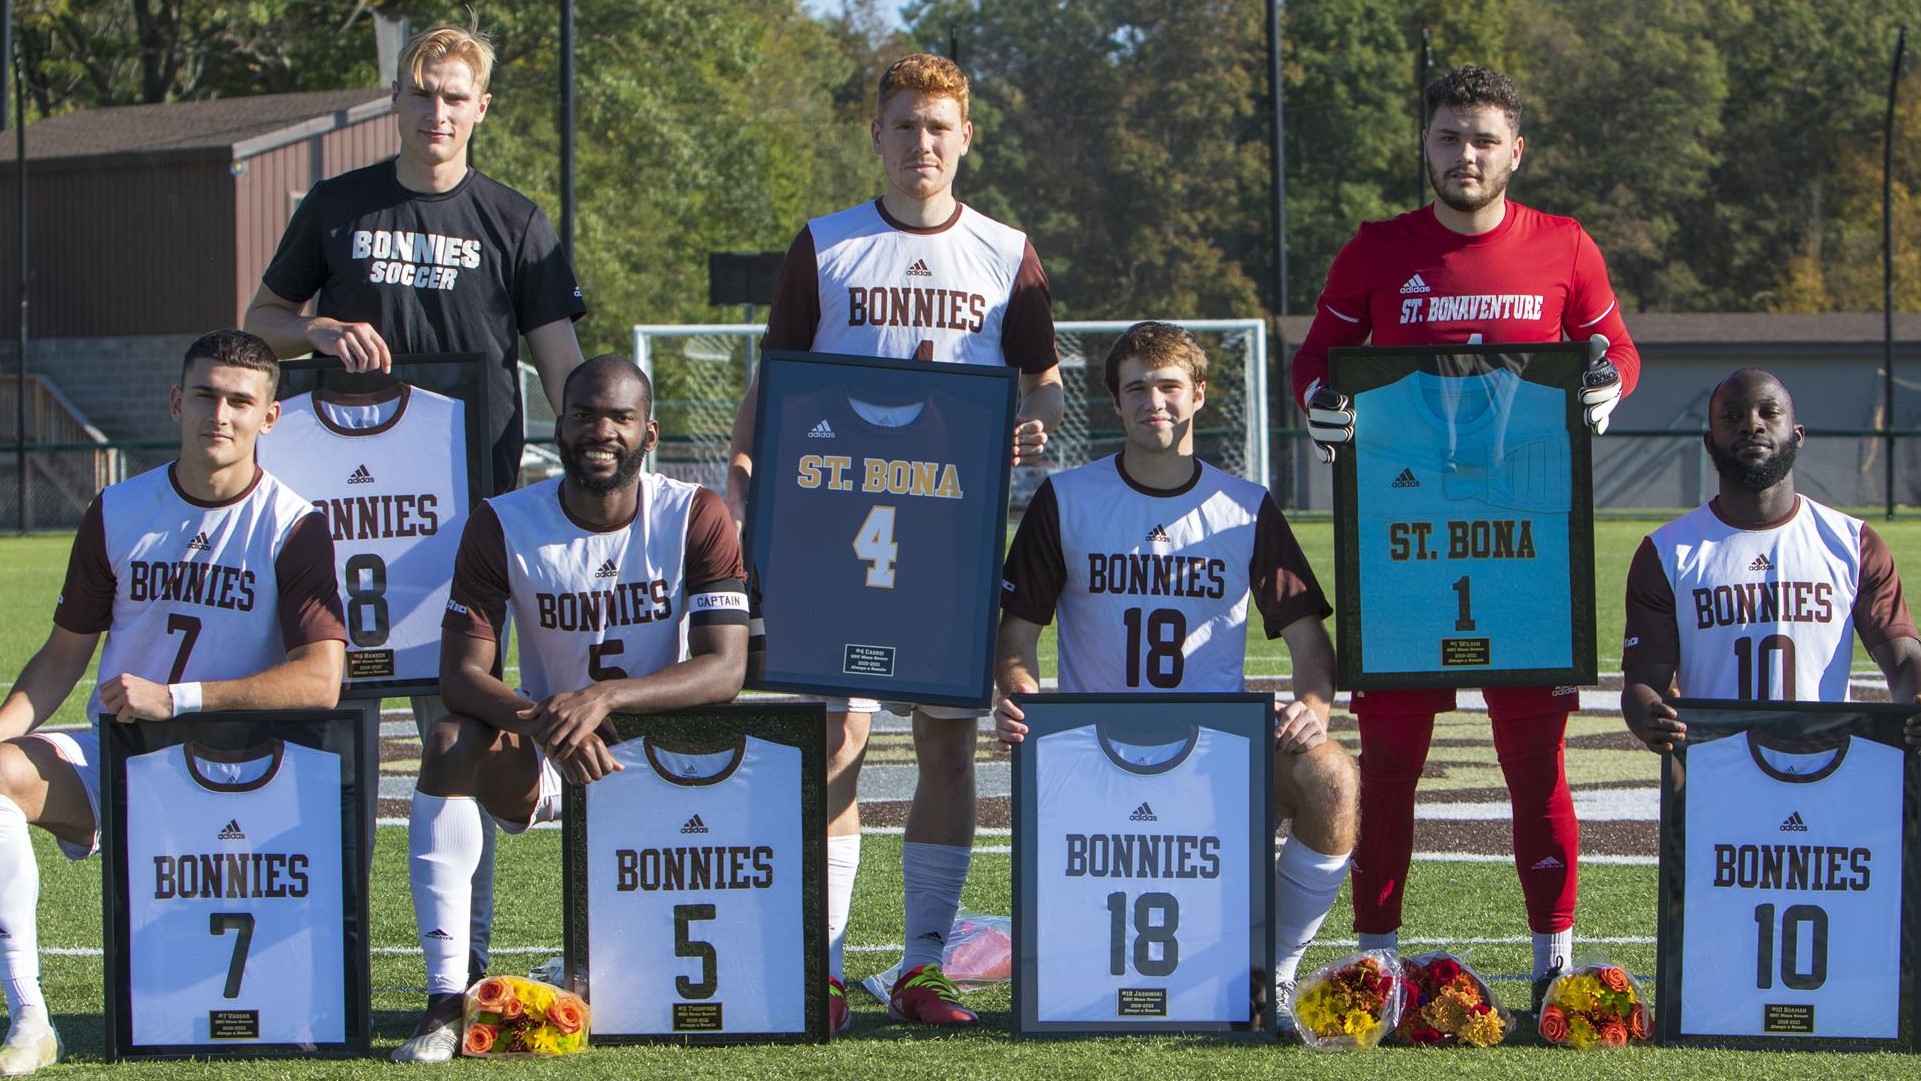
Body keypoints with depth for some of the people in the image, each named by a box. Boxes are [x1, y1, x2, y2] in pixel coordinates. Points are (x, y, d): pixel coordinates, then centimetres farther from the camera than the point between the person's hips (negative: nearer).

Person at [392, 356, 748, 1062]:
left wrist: (603, 697, -34)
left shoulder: (695, 518, -8)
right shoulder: (504, 525, -6)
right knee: (450, 743, -29)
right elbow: (461, 672, -13)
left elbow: (725, 667, -18)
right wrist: (545, 722, -35)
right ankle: (446, 999, -35)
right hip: (545, 764, -1)